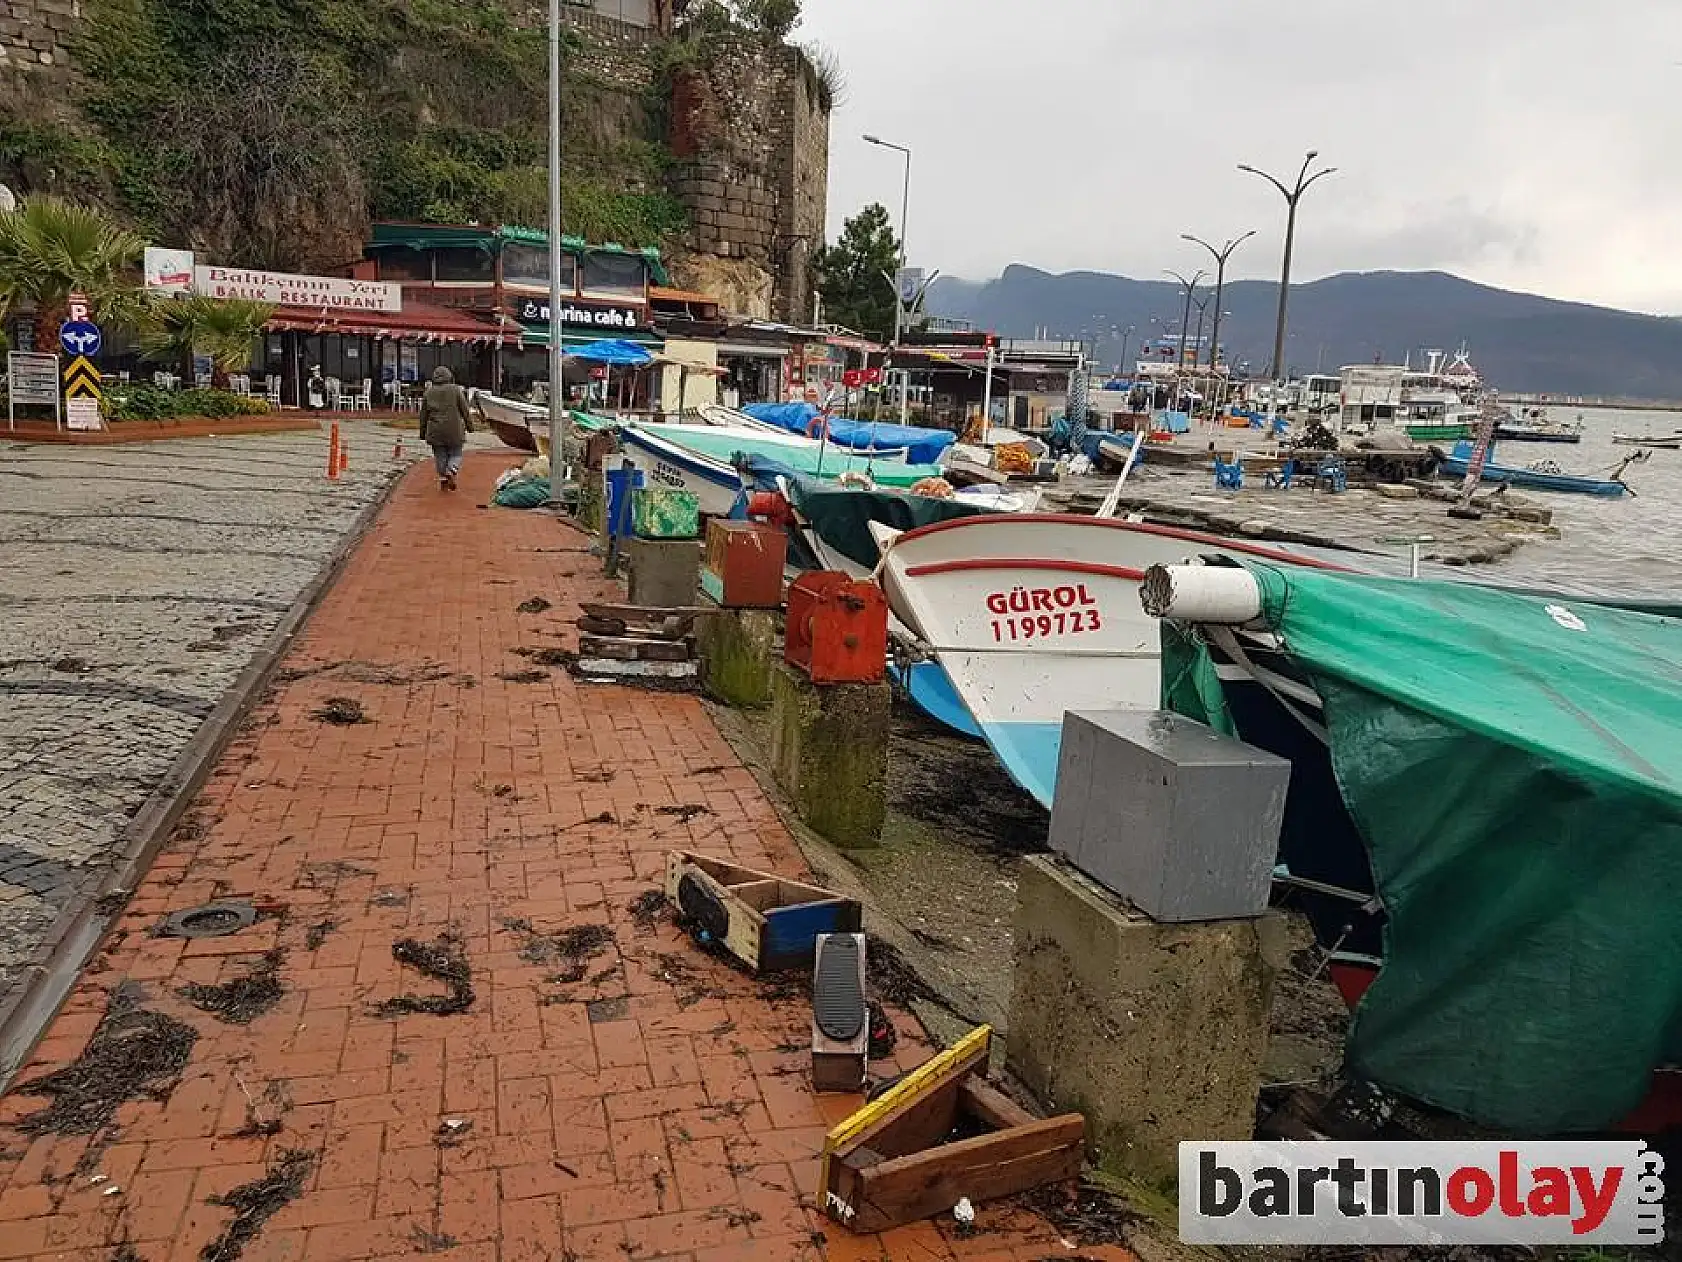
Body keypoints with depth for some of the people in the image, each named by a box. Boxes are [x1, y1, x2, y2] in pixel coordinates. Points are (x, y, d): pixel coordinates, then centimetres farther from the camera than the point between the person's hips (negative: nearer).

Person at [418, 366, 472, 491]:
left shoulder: (429, 392, 4)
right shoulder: (456, 390, -3)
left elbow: (424, 414, 9)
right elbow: (464, 410, -1)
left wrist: (423, 432, 17)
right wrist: (469, 425, 11)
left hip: (436, 431, 2)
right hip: (454, 430, -2)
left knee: (440, 456, 11)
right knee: (455, 454, 8)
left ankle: (443, 480, 7)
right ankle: (451, 471, -18)